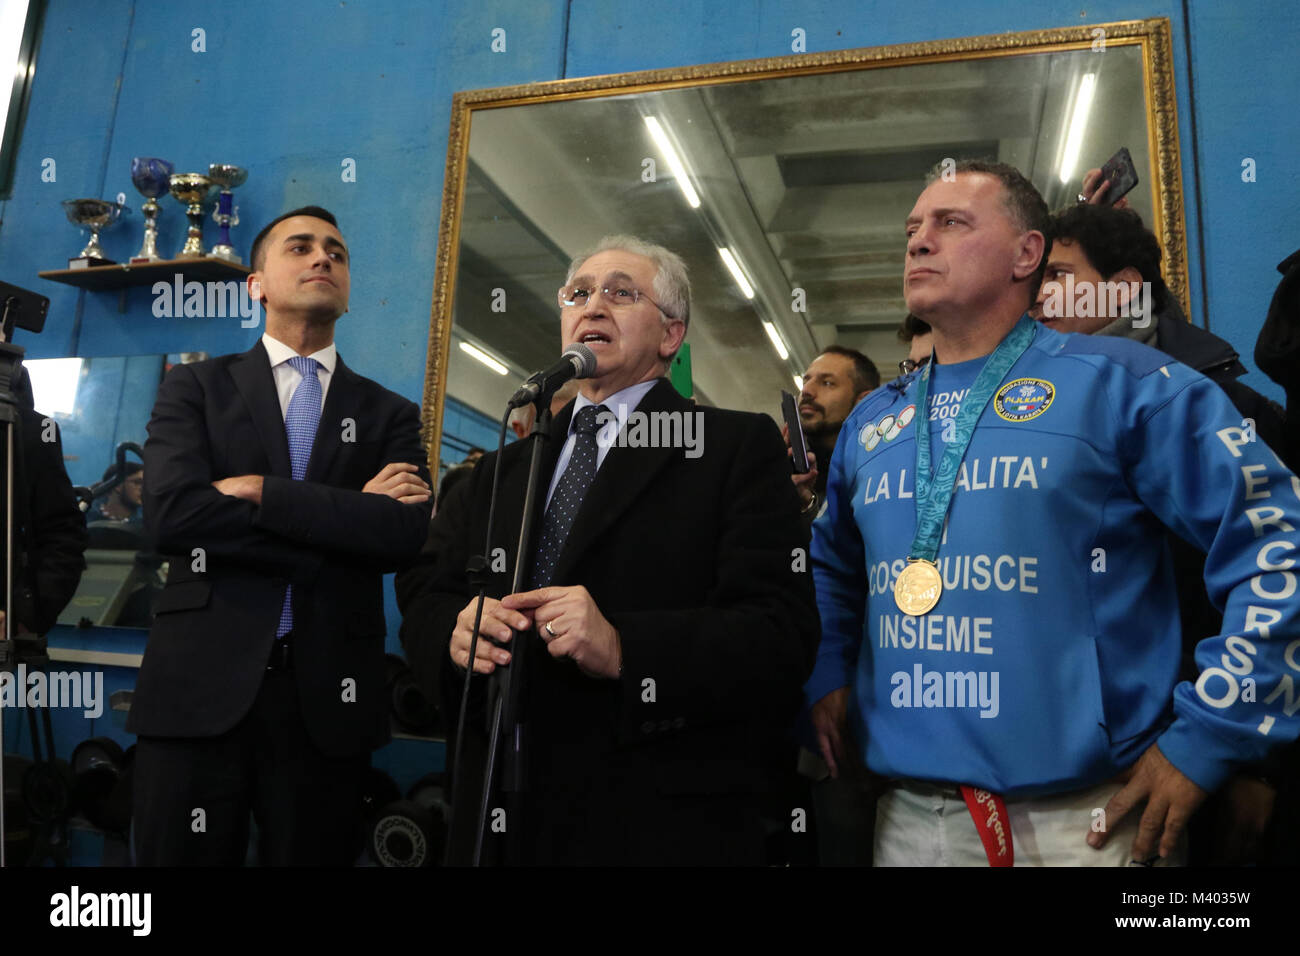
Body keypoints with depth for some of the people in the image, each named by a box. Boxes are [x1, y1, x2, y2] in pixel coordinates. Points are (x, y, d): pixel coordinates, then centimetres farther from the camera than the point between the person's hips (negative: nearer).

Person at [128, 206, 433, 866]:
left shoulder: (389, 414, 10)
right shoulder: (195, 389, 8)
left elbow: (404, 534, -8)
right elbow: (170, 513, -10)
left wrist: (262, 491, -12)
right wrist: (341, 521, -11)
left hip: (328, 697, 1)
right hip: (201, 687, 0)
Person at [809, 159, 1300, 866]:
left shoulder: (1116, 381, -6)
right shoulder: (871, 422, 9)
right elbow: (831, 564, 23)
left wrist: (1205, 742, -11)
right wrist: (826, 674, 9)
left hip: (1089, 819, -4)